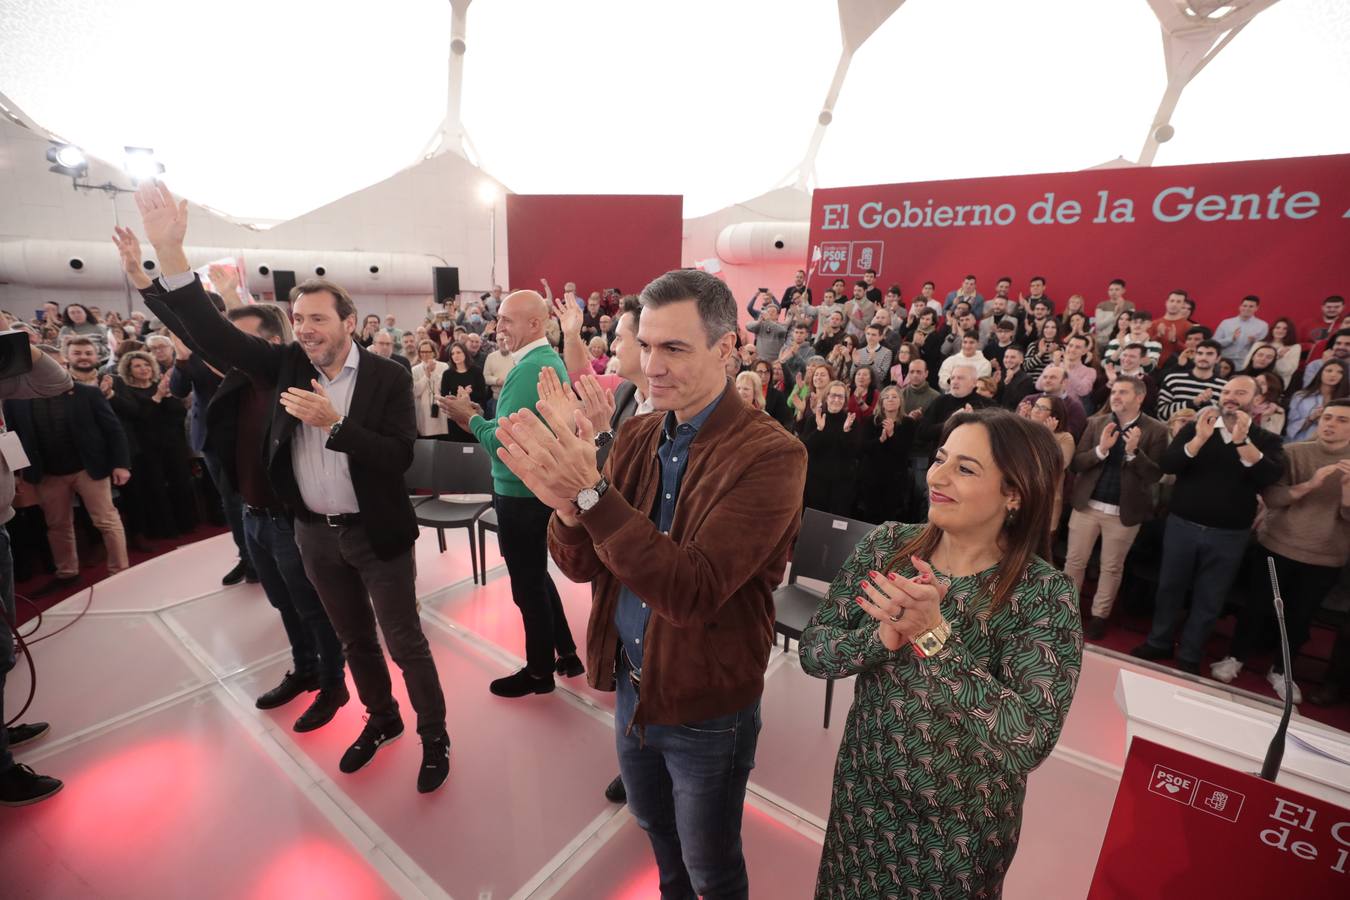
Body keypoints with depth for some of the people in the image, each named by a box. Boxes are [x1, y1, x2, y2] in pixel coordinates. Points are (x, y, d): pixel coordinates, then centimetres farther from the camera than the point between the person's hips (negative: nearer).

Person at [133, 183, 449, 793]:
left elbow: (400, 456, -19)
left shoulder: (388, 376, -12)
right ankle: (381, 719, 42)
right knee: (354, 640, 21)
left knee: (404, 642, 6)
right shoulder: (285, 366, 0)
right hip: (315, 533, 5)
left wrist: (334, 422, -30)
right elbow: (213, 337, -10)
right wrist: (170, 251, -19)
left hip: (375, 533, -4)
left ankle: (434, 736, 25)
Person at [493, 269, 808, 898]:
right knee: (658, 833, 31)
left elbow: (692, 591, -32)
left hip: (707, 708, -5)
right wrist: (565, 505, -26)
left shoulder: (769, 454, -23)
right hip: (630, 685, 6)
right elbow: (582, 566, -5)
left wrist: (591, 492, -40)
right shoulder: (637, 435, -4)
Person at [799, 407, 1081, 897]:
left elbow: (1032, 740, -27)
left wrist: (934, 636, -35)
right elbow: (812, 650, -12)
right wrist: (880, 639, -30)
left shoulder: (1044, 594, -19)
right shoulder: (887, 545, -12)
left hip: (961, 826, -3)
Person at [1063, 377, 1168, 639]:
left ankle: (1100, 615, 27)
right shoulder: (1095, 423, 1)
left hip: (1125, 511, -1)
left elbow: (1155, 475, -9)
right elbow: (1075, 464, -4)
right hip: (1087, 505, 2)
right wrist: (1101, 449, -20)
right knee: (1074, 561, 9)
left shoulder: (1156, 430, -4)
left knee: (1112, 567, 12)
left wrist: (1133, 452, -24)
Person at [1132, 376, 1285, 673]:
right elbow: (1167, 464, -13)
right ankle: (1159, 643, 29)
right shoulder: (1194, 428, 0)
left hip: (1229, 535, 0)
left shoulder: (1265, 440, 0)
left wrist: (1242, 441, -26)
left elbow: (1271, 477, -18)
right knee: (1170, 588, 13)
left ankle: (1189, 657, 26)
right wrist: (1199, 439, -26)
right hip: (1182, 526, 0)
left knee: (1209, 600, 11)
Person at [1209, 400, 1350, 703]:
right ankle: (1235, 657, 26)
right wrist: (1309, 484, -28)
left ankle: (1279, 671, 31)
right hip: (1277, 546, -2)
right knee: (1259, 606, 8)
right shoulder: (1293, 452, -6)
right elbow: (1270, 496, -13)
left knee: (1301, 617, 13)